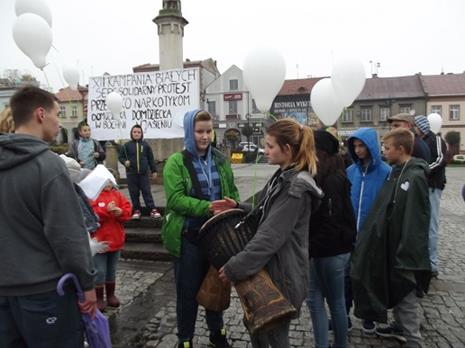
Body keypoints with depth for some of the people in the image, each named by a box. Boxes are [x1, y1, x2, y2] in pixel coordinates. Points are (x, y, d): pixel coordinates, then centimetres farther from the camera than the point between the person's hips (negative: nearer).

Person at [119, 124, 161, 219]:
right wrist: (125, 162, -14)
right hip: (131, 174, 1)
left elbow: (151, 158, 9)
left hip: (144, 173, 0)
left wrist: (154, 170, 10)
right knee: (134, 193, 6)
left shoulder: (145, 145, 4)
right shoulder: (127, 145, 1)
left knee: (146, 191, 0)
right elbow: (120, 157, 8)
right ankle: (137, 210, 17)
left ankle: (153, 209, 3)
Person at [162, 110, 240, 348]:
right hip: (188, 237, -4)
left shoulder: (220, 160, 6)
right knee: (188, 291, 10)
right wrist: (207, 207, -28)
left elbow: (233, 191, 12)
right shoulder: (176, 162, -8)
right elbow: (175, 198, -18)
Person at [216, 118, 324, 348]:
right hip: (268, 267, 9)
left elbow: (270, 236, -26)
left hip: (283, 273, -9)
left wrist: (234, 267, -22)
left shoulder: (296, 187, -23)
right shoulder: (283, 176, 7)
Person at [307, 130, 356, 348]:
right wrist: (310, 248, 6)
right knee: (314, 299, 13)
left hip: (332, 251, -8)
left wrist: (309, 250, -17)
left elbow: (331, 224, -22)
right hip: (322, 250, 8)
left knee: (335, 301, 10)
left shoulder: (332, 180, -19)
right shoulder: (320, 176, 8)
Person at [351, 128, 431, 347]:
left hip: (403, 249, -8)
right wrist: (369, 235, 13)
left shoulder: (415, 177, -21)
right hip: (390, 244, 9)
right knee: (395, 289, 22)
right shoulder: (397, 172, 7)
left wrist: (406, 256, -22)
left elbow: (415, 221, -24)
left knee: (405, 294, 5)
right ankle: (400, 326, 40)